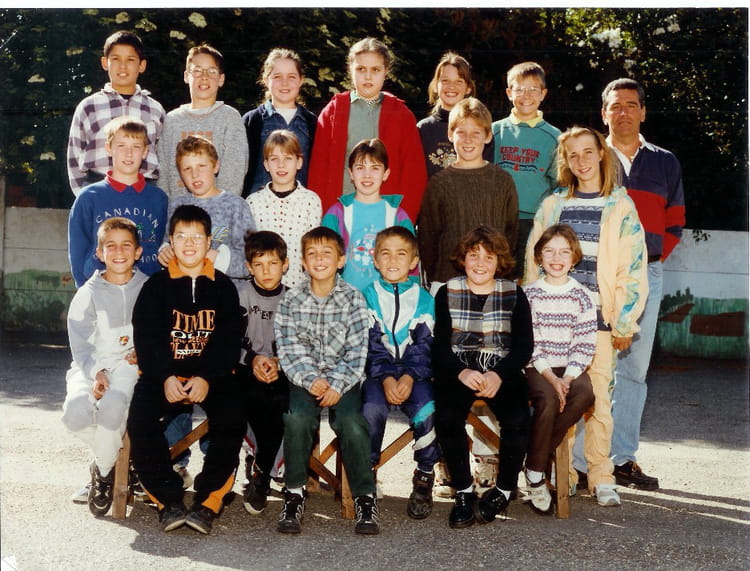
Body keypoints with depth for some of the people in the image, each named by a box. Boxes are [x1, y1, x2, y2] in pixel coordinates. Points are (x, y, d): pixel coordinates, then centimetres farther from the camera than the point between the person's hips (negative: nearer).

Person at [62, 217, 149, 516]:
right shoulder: (88, 293, 4)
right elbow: (81, 346, -1)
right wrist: (96, 373, -17)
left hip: (130, 365, -1)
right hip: (91, 366, 1)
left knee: (112, 405, -34)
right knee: (75, 412, -29)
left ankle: (103, 471, -8)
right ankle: (118, 455, 1)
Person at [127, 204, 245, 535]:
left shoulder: (223, 287, 9)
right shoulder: (156, 286, 9)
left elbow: (229, 341, -1)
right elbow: (146, 339, 0)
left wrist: (207, 378, -18)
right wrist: (165, 378, -18)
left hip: (213, 375, 0)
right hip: (163, 374, 1)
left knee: (232, 419, -27)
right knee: (140, 419, -25)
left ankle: (208, 501, -17)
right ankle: (168, 500, -14)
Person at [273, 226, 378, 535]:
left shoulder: (352, 299, 1)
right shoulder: (290, 301, 4)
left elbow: (357, 351, -3)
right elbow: (289, 351, -1)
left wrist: (337, 384, -15)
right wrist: (310, 380, -16)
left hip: (344, 379, -1)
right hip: (304, 378, 1)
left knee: (351, 422, -27)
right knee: (297, 418, -28)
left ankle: (364, 496, -12)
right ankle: (294, 493, -13)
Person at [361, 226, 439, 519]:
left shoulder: (424, 299, 8)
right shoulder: (368, 297, 6)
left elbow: (424, 346, 0)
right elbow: (370, 345, -2)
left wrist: (409, 377, -16)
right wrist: (386, 379, -16)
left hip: (415, 374, 0)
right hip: (377, 374, 0)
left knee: (427, 410, -27)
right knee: (371, 409, -29)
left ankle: (424, 478, -6)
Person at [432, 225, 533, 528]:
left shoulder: (513, 293, 7)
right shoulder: (447, 293, 6)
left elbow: (524, 346, 1)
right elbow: (440, 346, 0)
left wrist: (498, 375, -16)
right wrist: (461, 372, -19)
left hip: (502, 371, 0)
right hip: (457, 370, 0)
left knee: (517, 420, -28)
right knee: (447, 417, -30)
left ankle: (504, 490, -2)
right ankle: (463, 492, -10)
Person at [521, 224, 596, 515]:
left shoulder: (582, 297, 7)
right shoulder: (529, 294, 4)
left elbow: (585, 344, 0)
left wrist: (568, 378, -15)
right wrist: (550, 377, -17)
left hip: (570, 369, 2)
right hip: (537, 368, -2)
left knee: (585, 393, -31)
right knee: (548, 399, -32)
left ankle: (537, 458, -18)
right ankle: (535, 476, -17)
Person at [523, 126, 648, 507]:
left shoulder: (620, 207, 6)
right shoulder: (552, 206, 12)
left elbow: (633, 270, 2)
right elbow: (533, 263, 13)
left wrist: (624, 323, -3)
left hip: (597, 317, -2)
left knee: (597, 398, -4)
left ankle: (601, 478, 5)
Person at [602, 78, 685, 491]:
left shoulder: (665, 163, 15)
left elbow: (674, 223, 16)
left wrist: (652, 258, 2)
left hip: (646, 274, 3)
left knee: (634, 368, 5)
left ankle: (623, 458, 12)